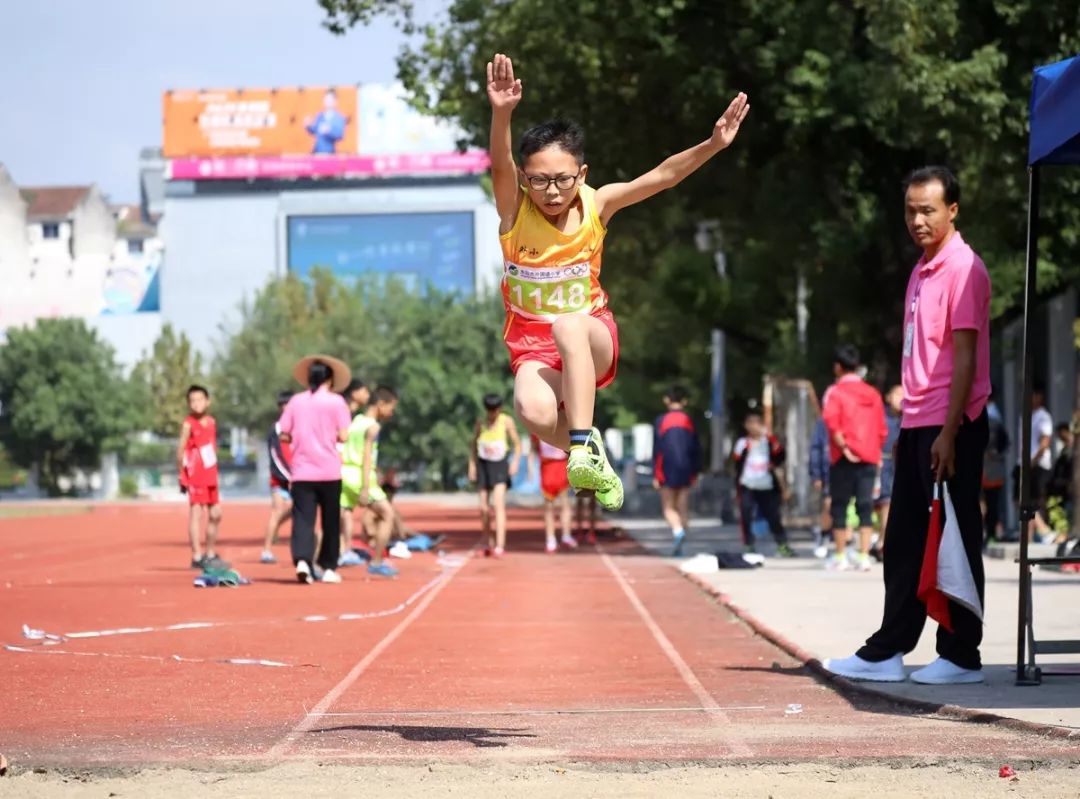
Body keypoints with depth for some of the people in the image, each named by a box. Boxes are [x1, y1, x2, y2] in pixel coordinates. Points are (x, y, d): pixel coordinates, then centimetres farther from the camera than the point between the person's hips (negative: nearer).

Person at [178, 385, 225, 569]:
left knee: (215, 514, 12)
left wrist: (214, 472, 11)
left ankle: (211, 554, 23)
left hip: (210, 477, 7)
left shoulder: (211, 422, 10)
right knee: (196, 513, -9)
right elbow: (181, 450, -11)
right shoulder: (188, 425, -9)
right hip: (195, 477, -7)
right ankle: (197, 556, -11)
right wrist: (182, 475, -14)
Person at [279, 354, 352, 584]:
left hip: (302, 472, 1)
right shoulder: (336, 401, -2)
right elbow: (343, 436, -7)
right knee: (330, 521, 11)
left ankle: (302, 560, -25)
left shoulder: (296, 401, 5)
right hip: (329, 471, -1)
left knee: (303, 518, -3)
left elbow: (284, 436, 3)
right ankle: (328, 568, 16)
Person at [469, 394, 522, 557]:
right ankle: (487, 542, 27)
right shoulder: (481, 423, 1)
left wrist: (515, 462, -12)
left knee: (498, 504, -18)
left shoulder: (507, 421, -5)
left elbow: (517, 443, 1)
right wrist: (472, 466, 4)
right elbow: (474, 446, 12)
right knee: (484, 508, 5)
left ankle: (500, 545, -24)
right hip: (483, 464, 3)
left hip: (500, 465, -3)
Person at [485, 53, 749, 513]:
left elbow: (663, 176, -13)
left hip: (594, 340, 0)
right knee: (534, 412, -33)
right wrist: (502, 113, -51)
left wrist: (713, 145, -28)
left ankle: (583, 448, -34)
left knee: (569, 323, -37)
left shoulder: (596, 205, -7)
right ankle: (588, 453, 0)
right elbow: (500, 165, -31)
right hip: (533, 345, 0)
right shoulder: (514, 209, -12)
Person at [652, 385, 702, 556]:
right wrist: (696, 471, 16)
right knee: (683, 508, 8)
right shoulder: (689, 421, 5)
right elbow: (696, 448, 8)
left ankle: (678, 530, -24)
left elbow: (656, 449, -5)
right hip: (686, 471, 2)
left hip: (667, 471, -2)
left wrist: (655, 475, -3)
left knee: (668, 507, 4)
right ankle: (678, 546, 5)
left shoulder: (660, 421, -2)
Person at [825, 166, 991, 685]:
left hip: (950, 427, -9)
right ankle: (887, 652, 17)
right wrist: (908, 427, 17)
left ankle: (961, 656, 4)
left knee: (953, 540, -3)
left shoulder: (963, 268, -11)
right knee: (905, 542, 11)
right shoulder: (923, 270, 17)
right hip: (917, 425, 9)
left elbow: (964, 355, -16)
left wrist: (948, 432, -20)